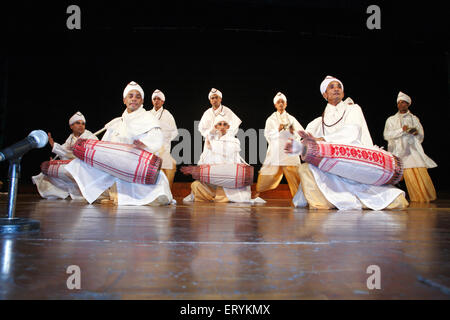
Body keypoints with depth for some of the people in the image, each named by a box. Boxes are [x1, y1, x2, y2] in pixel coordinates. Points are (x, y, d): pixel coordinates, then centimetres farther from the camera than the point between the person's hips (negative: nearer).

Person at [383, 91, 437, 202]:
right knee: (409, 175, -11)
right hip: (400, 151, -1)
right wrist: (401, 130, -9)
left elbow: (421, 137, 14)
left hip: (414, 149, 1)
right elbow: (387, 135, 1)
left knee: (421, 173, -12)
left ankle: (426, 197, -3)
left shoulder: (414, 119, 18)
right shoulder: (391, 120, 15)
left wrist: (416, 132, -8)